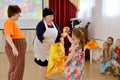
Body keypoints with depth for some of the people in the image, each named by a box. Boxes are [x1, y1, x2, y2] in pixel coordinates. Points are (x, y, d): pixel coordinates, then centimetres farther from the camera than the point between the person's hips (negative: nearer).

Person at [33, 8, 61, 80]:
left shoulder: (54, 24, 3)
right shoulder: (41, 24, -15)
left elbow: (59, 33, 1)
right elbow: (40, 37, -26)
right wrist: (49, 42, -36)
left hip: (51, 47, 6)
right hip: (42, 47, -5)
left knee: (49, 62, 10)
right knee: (43, 63, 2)